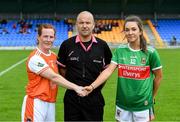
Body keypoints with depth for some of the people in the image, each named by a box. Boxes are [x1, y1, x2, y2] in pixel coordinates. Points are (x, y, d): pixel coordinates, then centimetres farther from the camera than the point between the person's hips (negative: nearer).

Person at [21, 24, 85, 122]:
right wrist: (75, 87, -20)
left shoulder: (54, 56, 10)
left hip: (51, 102, 7)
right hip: (36, 102, -7)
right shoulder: (35, 58, -14)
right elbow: (54, 77, -19)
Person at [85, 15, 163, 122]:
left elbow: (158, 76, 2)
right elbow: (109, 70, -10)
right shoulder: (120, 51, -1)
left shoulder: (150, 52, -8)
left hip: (143, 106, -2)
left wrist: (151, 97, 10)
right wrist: (92, 86, -23)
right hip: (122, 105, 2)